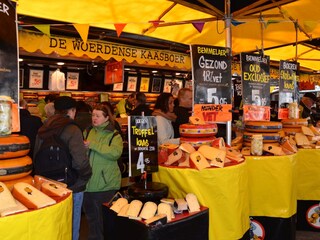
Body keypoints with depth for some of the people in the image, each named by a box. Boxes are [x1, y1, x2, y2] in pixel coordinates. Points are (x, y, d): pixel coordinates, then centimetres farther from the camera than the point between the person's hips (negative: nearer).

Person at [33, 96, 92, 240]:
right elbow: (80, 161, -28)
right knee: (70, 228, 11)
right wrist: (85, 177, -9)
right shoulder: (72, 130, -18)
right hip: (71, 186, -6)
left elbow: (36, 156, 9)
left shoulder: (43, 128, 3)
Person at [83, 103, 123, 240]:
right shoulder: (87, 132, 9)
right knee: (90, 215, 20)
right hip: (88, 182, 5)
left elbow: (115, 153, -23)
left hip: (106, 184, -5)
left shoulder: (114, 135, -6)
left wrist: (93, 145, -23)